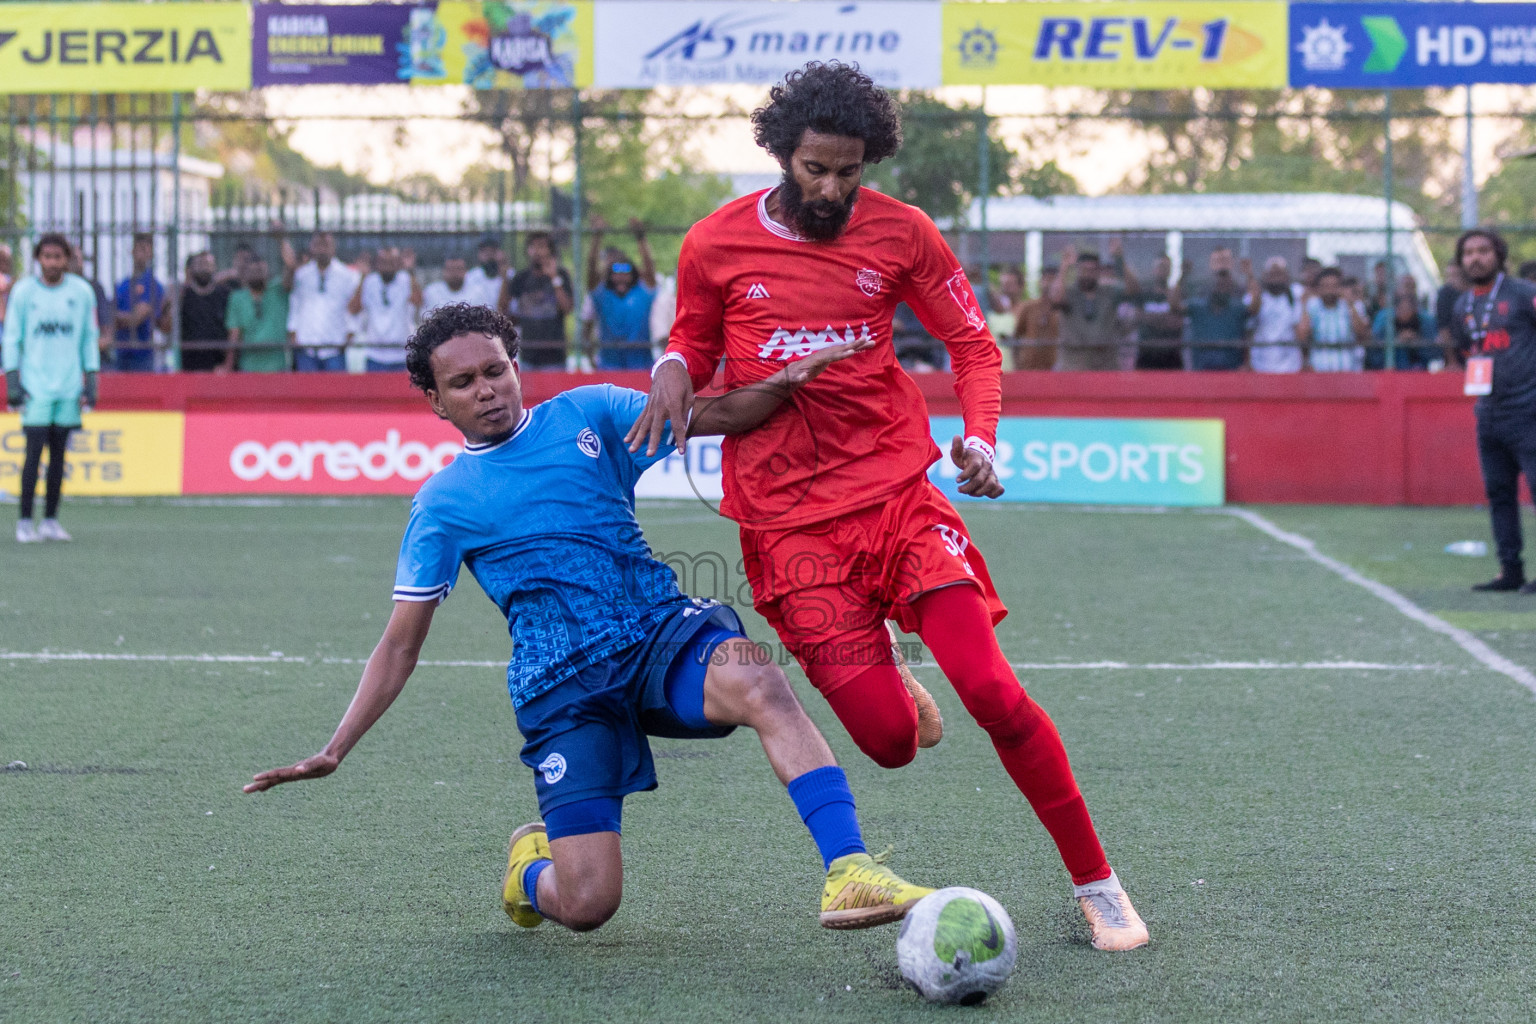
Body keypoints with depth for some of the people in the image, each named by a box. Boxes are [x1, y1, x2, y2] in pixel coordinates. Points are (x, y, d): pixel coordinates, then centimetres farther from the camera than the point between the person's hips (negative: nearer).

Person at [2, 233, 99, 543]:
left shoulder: (81, 292, 4)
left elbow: (90, 339, 10)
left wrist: (91, 381, 5)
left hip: (69, 387, 2)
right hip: (35, 386, -2)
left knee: (58, 454, 4)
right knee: (34, 453, -7)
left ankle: (51, 520, 10)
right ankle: (25, 522, -2)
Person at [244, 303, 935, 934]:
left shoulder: (587, 414, 14)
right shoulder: (441, 504, 11)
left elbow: (715, 417, 8)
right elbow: (400, 646, 12)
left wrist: (783, 383, -12)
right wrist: (335, 750, 3)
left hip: (660, 633, 1)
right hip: (561, 689, -1)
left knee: (758, 683, -35)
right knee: (587, 903, -13)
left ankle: (848, 871, -39)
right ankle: (529, 863, 24)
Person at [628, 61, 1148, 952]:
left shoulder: (900, 232, 1)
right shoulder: (716, 246, 0)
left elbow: (973, 342, 11)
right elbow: (697, 341, 18)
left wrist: (980, 440, -6)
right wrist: (674, 368, -6)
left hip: (896, 491, 1)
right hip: (789, 520, -1)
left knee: (991, 691, -15)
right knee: (890, 741, -10)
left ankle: (1096, 884, 1)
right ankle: (895, 694, 31)